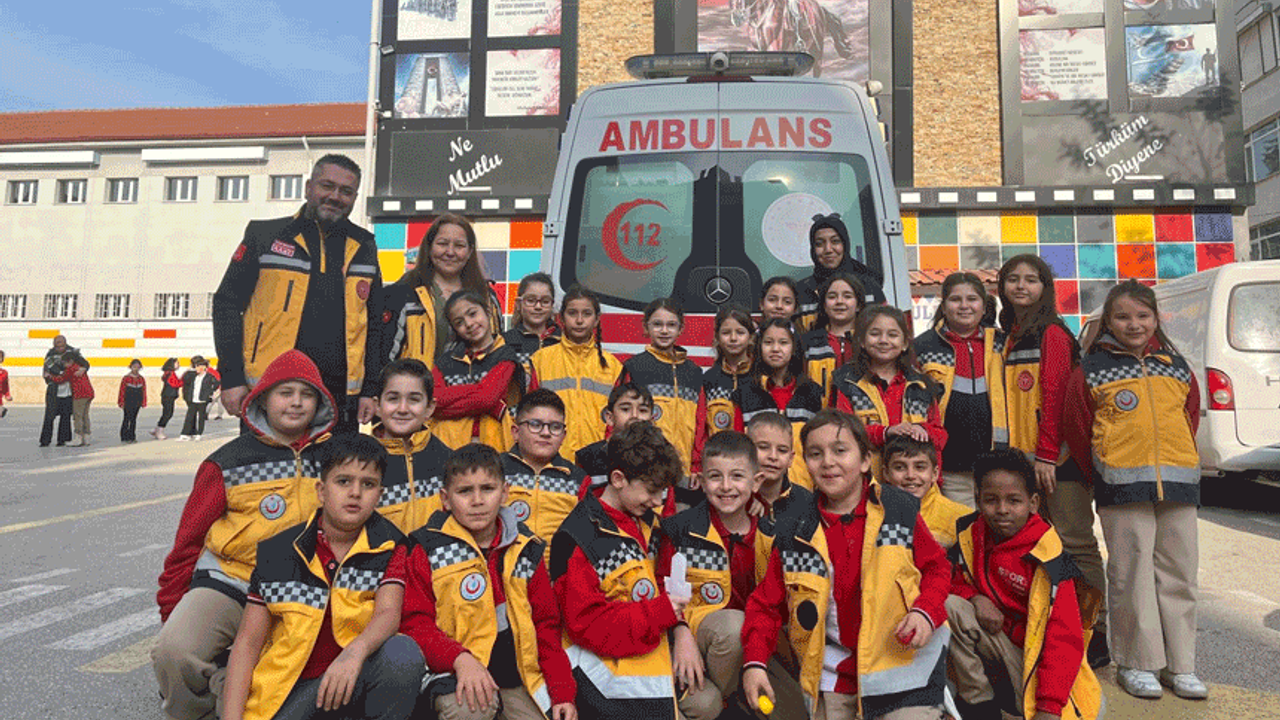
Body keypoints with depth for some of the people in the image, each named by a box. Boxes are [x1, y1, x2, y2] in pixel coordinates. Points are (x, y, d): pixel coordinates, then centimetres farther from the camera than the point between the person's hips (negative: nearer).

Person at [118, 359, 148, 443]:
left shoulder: (142, 379, 7)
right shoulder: (126, 378, -4)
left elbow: (144, 391, 11)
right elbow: (122, 391, -3)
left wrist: (143, 402, 8)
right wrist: (121, 403, -6)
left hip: (137, 403, 4)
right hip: (128, 403, -4)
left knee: (134, 419, 9)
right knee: (127, 419, -4)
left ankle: (132, 437, 15)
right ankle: (124, 437, 2)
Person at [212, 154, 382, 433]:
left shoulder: (363, 249, 12)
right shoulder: (265, 236, 5)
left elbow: (375, 324, 14)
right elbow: (227, 305, 4)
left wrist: (370, 390, 7)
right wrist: (231, 378, -4)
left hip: (340, 402, 2)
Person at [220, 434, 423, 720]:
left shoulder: (388, 546, -3)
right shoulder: (278, 552, -2)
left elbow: (388, 614, -16)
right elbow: (248, 642, 0)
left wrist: (355, 652, -38)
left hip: (358, 676, 0)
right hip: (292, 684, 1)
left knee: (404, 653, -30)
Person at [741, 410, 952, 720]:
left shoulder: (900, 511, -5)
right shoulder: (794, 533, -3)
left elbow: (937, 568, 6)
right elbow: (768, 604, 3)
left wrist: (926, 612, -13)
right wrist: (754, 662, -10)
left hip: (903, 665, -1)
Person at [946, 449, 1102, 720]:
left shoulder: (1047, 557, -22)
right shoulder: (972, 535, -7)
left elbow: (1063, 637, -23)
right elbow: (959, 581, 8)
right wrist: (976, 598, -19)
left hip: (1035, 648, -4)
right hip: (996, 634, 4)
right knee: (949, 607, -22)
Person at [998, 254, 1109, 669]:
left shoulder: (1052, 332, -6)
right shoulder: (1011, 336, 17)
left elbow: (1055, 394, -13)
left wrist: (1046, 454, -17)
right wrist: (1019, 455, 14)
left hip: (1058, 456, -8)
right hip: (1027, 457, 8)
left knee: (1074, 543, -4)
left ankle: (1097, 635, 5)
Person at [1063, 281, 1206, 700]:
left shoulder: (1176, 367, 12)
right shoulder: (1092, 371, 0)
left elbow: (1190, 418, 21)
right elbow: (1077, 430, 3)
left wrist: (1177, 465, 13)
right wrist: (1104, 476, 4)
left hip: (1178, 484, 4)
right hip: (1122, 489, -4)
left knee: (1179, 574, 8)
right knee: (1131, 575, 0)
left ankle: (1180, 665, 19)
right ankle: (1136, 664, 12)